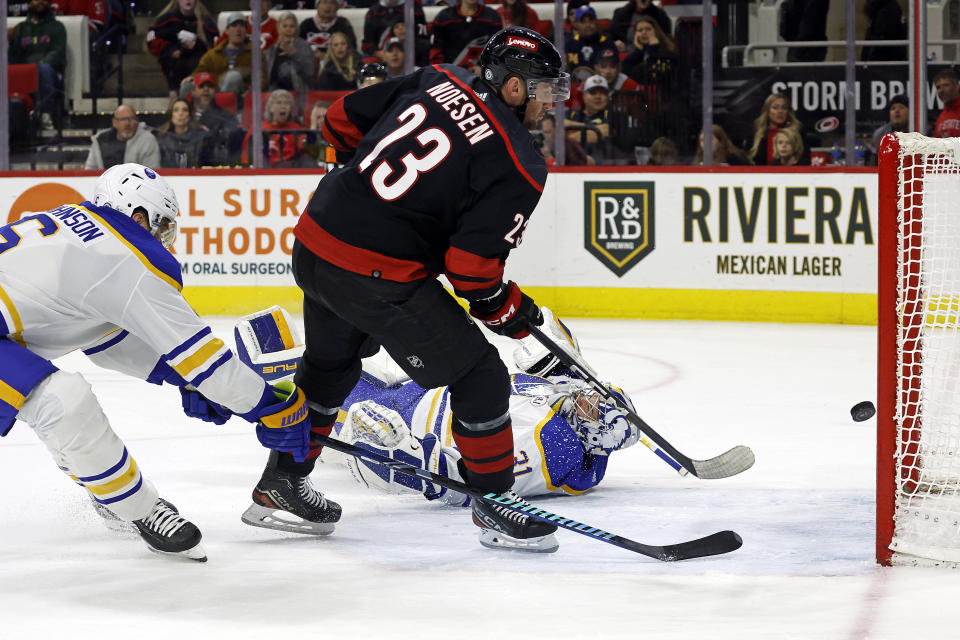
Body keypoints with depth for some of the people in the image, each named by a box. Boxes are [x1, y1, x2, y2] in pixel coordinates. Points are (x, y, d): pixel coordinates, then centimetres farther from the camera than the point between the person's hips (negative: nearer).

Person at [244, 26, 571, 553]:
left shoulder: (438, 80, 6)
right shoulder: (518, 166, -12)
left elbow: (344, 119, 13)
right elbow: (472, 266, -17)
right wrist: (510, 313, 2)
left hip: (316, 239, 8)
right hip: (378, 279, -8)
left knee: (329, 365, 31)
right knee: (479, 377, 5)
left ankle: (280, 484, 44)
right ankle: (494, 506, 14)